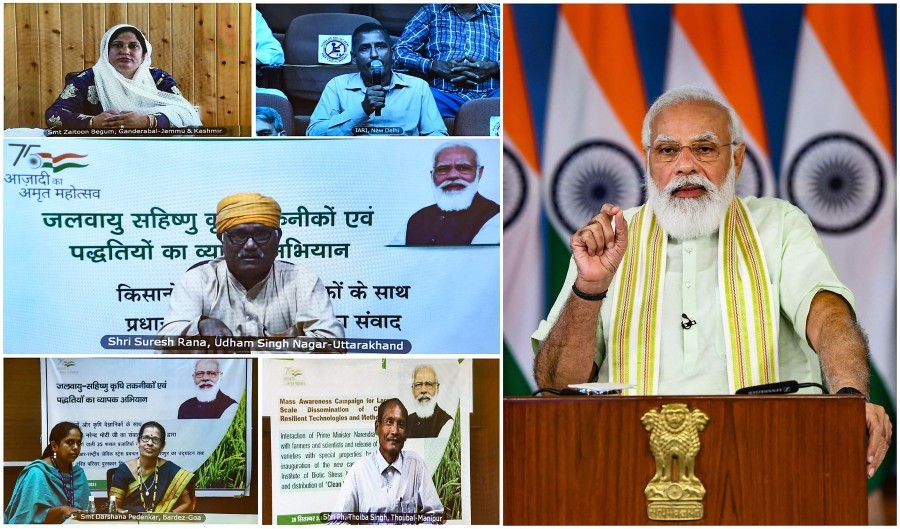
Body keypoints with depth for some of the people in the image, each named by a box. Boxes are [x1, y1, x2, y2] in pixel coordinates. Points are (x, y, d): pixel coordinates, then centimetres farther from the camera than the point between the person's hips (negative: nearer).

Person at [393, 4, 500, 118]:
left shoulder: (499, 13, 22)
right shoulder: (431, 11, 21)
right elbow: (400, 51, 9)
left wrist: (493, 68, -8)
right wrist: (435, 66, -8)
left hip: (490, 94, 0)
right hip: (445, 94, 0)